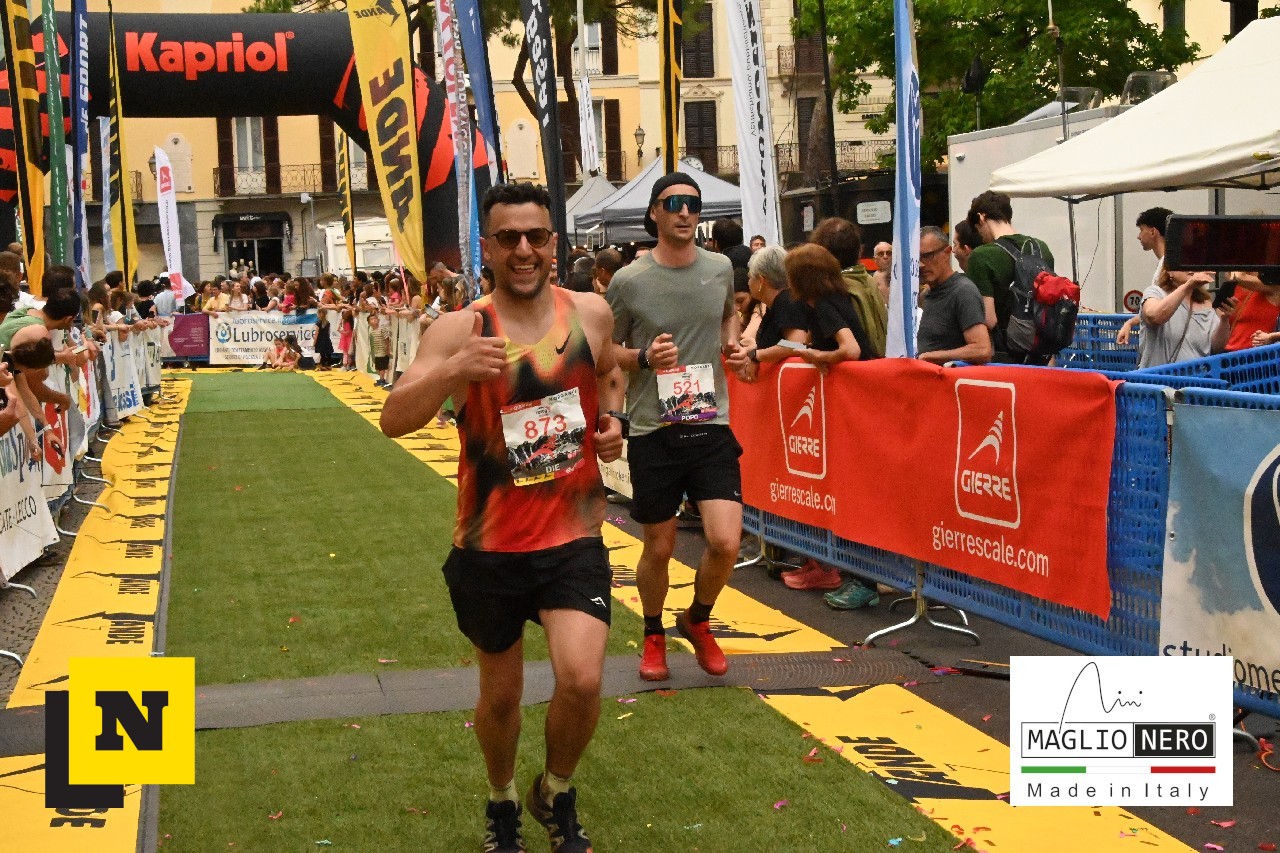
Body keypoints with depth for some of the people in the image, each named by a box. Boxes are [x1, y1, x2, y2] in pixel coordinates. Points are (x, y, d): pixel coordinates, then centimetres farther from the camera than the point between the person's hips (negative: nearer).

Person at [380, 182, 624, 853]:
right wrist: (453, 370, -37)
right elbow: (393, 420, -20)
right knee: (500, 694, 14)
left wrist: (613, 419, 1)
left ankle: (556, 794, 14)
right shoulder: (460, 329, -10)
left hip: (573, 538, 1)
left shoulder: (590, 313, -2)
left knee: (581, 680, -17)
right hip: (491, 546, -1)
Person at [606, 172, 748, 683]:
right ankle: (654, 637, 35)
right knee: (659, 548, 9)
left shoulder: (720, 269, 3)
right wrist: (644, 358, -17)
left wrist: (733, 345, 4)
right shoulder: (629, 281, -7)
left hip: (712, 426, 2)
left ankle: (698, 620, 20)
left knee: (725, 542, -10)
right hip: (653, 431, -2)